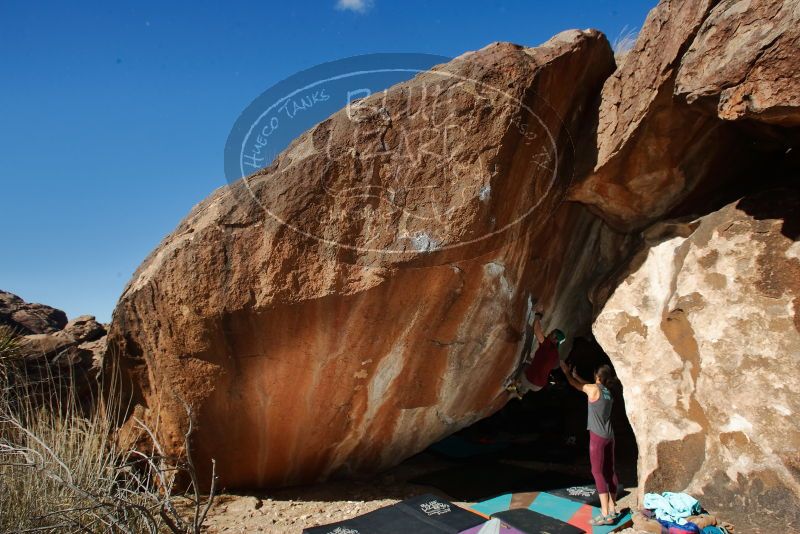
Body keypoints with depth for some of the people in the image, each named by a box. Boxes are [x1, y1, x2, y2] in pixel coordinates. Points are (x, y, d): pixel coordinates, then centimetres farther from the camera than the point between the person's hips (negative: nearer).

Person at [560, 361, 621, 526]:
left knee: (597, 472, -7)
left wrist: (566, 372, 21)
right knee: (609, 471, 11)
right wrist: (575, 375, 36)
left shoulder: (594, 389, -10)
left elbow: (574, 384, 6)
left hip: (598, 436, -8)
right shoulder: (607, 392, 10)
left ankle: (606, 514, -11)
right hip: (609, 436, 8)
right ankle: (612, 510, 17)